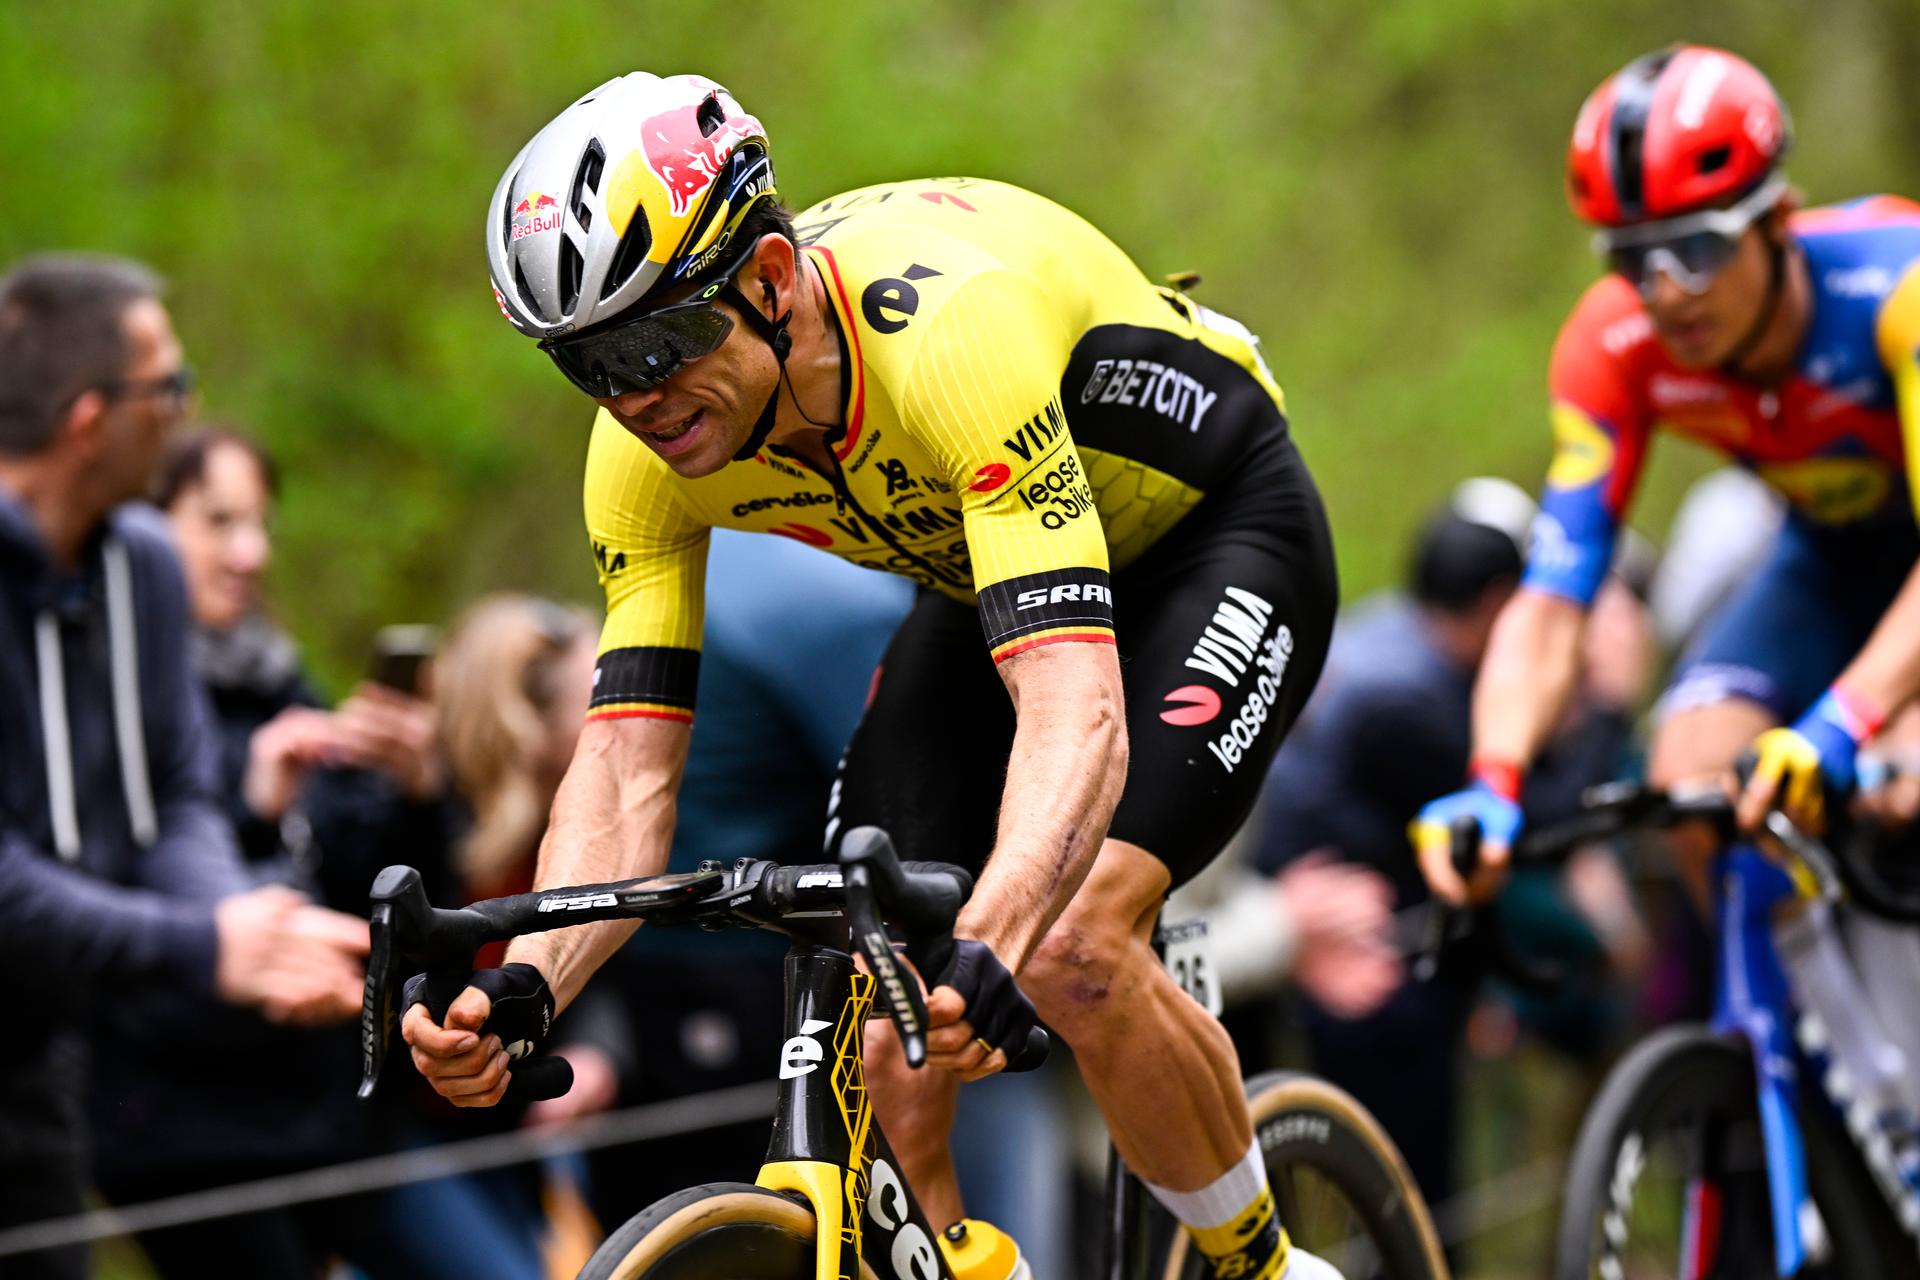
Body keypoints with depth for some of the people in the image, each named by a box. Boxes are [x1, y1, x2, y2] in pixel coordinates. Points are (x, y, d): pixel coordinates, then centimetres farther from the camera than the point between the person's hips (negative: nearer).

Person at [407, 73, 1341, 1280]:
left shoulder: (949, 337, -41)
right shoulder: (647, 450, -21)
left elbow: (1074, 714, -49)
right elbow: (626, 765, -21)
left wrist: (988, 952, -66)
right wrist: (520, 986, -40)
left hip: (1218, 534, -6)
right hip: (984, 576, 6)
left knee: (1074, 949, -26)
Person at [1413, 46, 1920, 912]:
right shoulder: (1614, 348, -23)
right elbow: (1550, 603, -26)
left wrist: (1839, 726, -59)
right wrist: (1493, 785, -44)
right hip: (1838, 551, 5)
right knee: (1692, 777, -20)